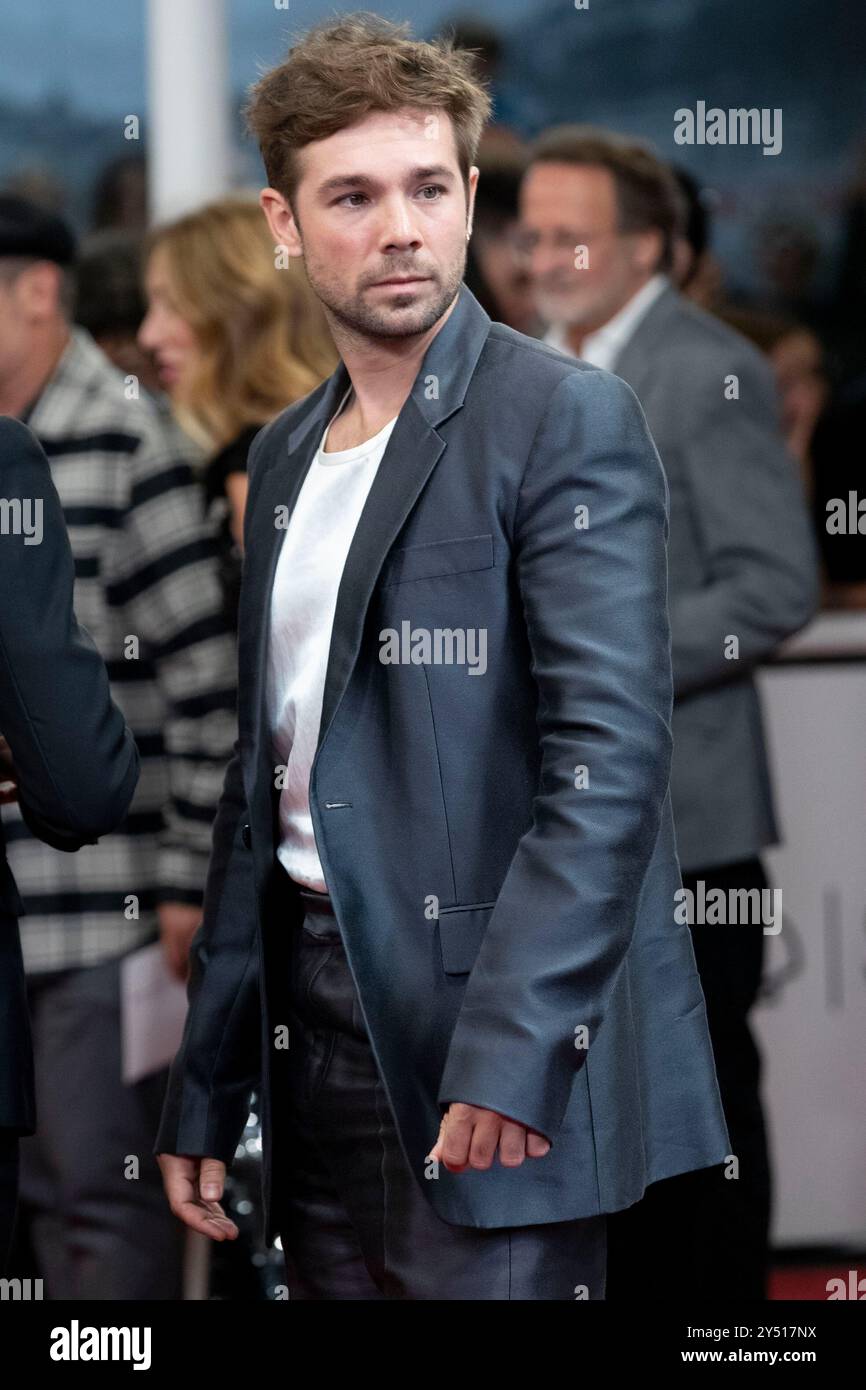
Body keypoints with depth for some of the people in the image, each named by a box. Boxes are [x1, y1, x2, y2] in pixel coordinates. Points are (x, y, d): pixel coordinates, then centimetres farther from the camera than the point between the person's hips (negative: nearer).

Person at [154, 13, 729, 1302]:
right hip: (316, 1038, 7)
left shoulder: (569, 420, -6)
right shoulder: (285, 453, 16)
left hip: (495, 1048, -7)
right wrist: (205, 1092, 16)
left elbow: (613, 752, -16)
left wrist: (508, 1049, -25)